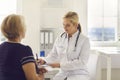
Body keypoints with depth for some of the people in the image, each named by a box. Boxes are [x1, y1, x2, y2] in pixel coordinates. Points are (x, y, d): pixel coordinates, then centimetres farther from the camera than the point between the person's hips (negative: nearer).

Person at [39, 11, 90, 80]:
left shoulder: (84, 40, -7)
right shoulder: (60, 38, 6)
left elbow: (82, 62, -14)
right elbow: (53, 55, 12)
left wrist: (60, 65, -20)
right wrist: (44, 61, -10)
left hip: (79, 74, -3)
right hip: (63, 74, 4)